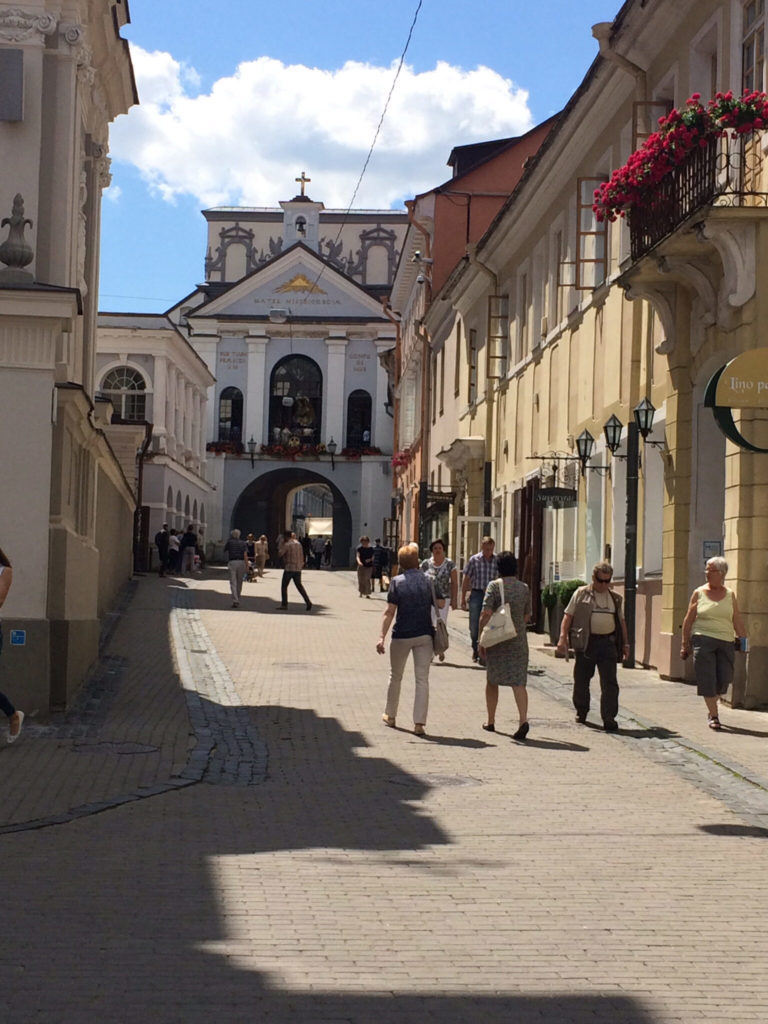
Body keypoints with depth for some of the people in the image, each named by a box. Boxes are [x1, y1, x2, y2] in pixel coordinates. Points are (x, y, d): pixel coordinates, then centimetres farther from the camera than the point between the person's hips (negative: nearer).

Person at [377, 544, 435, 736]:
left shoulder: (397, 582, -8)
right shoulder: (428, 581, 1)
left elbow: (389, 612, -12)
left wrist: (382, 637, -12)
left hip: (402, 635, -1)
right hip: (424, 635, 1)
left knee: (395, 676, 17)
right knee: (422, 679, 2)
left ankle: (390, 716, 30)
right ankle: (419, 723, -4)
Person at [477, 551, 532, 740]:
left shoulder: (494, 586, -8)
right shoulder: (524, 588, 4)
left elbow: (486, 613, -15)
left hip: (496, 639, -2)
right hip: (519, 640, 2)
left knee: (492, 681, 14)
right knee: (518, 681, -3)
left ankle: (491, 722, 24)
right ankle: (523, 720, -21)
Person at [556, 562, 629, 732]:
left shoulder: (615, 598, 16)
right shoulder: (581, 594, 5)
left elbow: (621, 621, 22)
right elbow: (568, 616, 2)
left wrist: (625, 643, 16)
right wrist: (563, 638, -8)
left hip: (608, 643, 2)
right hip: (586, 642, -2)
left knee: (609, 682, -7)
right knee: (581, 680, 8)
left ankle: (609, 719, -9)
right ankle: (581, 711, 28)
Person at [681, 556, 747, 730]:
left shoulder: (729, 594, 9)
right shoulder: (699, 593, 4)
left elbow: (737, 620, 10)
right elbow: (688, 619, 6)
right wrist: (685, 643, 2)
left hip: (726, 642, 2)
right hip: (703, 639, -2)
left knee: (724, 679, 1)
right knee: (707, 679, -6)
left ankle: (711, 708, 27)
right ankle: (713, 716, 1)